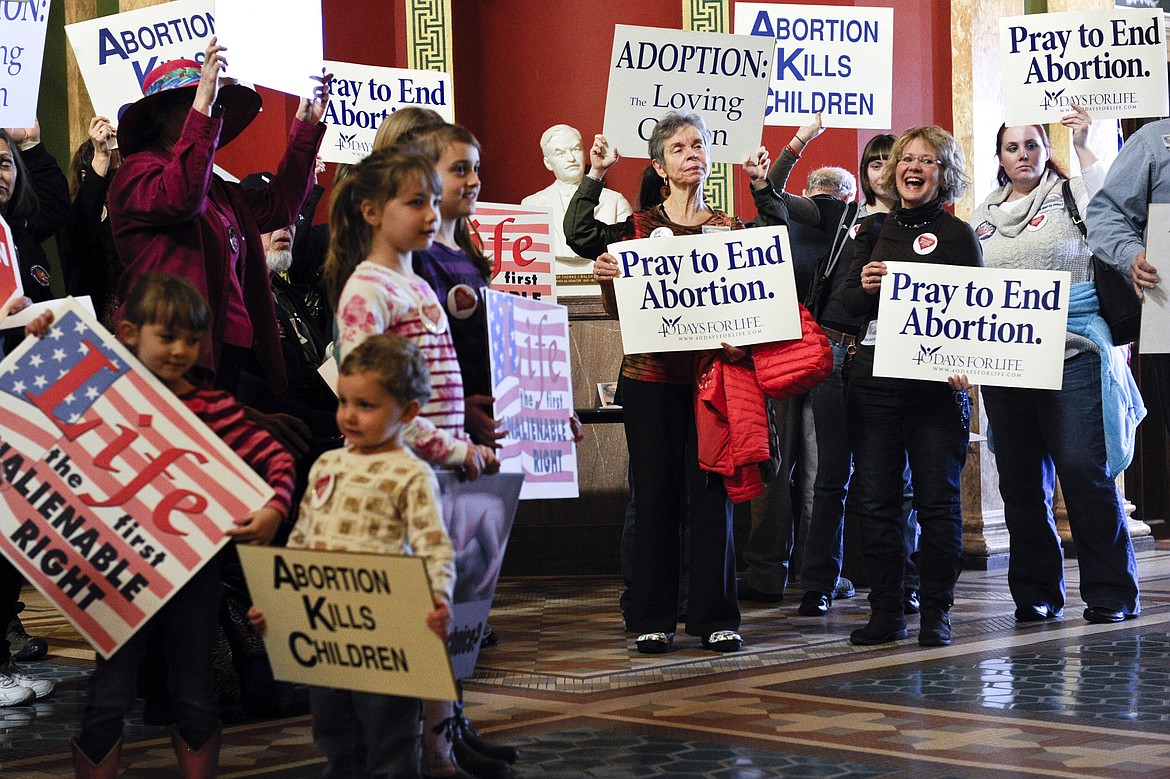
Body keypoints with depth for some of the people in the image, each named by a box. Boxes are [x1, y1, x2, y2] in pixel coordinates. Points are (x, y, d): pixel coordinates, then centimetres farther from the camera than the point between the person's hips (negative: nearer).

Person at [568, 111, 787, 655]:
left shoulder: (730, 230, 11)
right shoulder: (638, 228, 7)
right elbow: (580, 235, -7)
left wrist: (762, 187, -4)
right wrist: (596, 175, -4)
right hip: (651, 375, -1)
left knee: (711, 491, 0)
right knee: (654, 492, 2)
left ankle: (715, 617, 7)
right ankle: (652, 618, 9)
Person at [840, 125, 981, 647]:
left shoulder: (958, 235, 4)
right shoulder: (873, 230, 14)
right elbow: (848, 304, 9)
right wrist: (865, 287, -13)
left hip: (936, 382, -3)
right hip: (872, 382, 3)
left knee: (937, 500, -2)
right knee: (874, 499, 3)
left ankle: (936, 613, 6)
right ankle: (885, 613, 10)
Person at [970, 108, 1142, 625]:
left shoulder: (1068, 194, 7)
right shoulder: (984, 216, 18)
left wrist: (1082, 148, -13)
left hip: (1072, 353, -4)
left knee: (1083, 468, -12)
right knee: (1020, 479, 6)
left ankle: (1111, 593, -5)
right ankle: (1035, 592, 16)